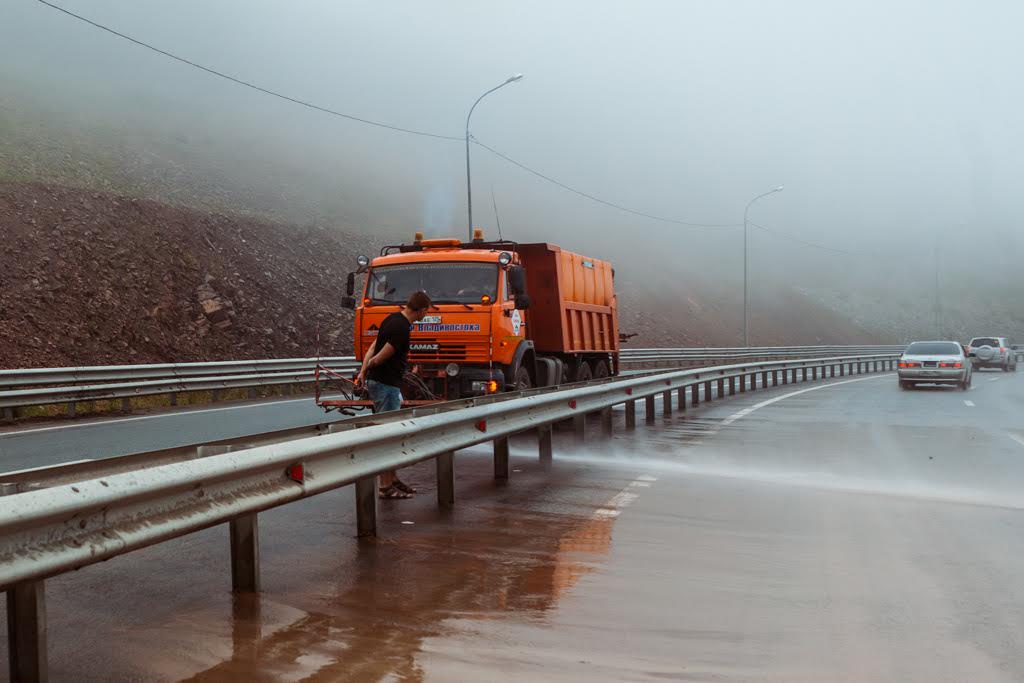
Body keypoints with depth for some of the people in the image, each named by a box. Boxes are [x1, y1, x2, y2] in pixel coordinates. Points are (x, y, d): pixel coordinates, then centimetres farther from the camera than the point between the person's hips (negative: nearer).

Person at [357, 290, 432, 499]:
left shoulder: (394, 319, 10)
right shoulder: (402, 328, -22)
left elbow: (373, 347, 11)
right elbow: (380, 357, -20)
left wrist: (364, 370, 6)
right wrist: (369, 367, 0)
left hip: (389, 383, 10)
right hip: (386, 384, -10)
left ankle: (393, 478, 25)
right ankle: (385, 486, 0)